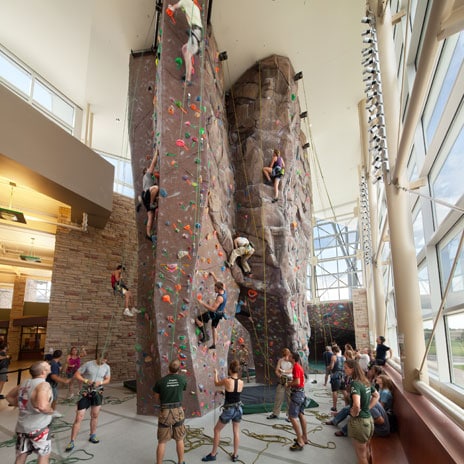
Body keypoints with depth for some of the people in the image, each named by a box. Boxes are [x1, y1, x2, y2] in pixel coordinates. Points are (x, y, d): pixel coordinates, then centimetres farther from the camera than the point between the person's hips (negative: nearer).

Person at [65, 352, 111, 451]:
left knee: (95, 416, 14)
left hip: (98, 393, 3)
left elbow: (107, 380, 7)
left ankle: (92, 436, 35)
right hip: (86, 393, -3)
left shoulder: (107, 367, -3)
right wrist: (86, 381, -21)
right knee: (79, 418, -3)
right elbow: (76, 375, -9)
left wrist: (100, 382, -13)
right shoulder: (88, 364, -14)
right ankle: (71, 442, 10)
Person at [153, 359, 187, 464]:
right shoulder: (182, 379, -8)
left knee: (162, 442, 12)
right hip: (178, 411, 1)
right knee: (179, 439, 19)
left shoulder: (161, 381, -12)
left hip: (165, 412, -1)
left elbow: (156, 399, 1)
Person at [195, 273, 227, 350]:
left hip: (215, 314, -9)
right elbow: (218, 283, 12)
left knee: (197, 319, -3)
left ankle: (205, 335, -1)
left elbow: (213, 309, -34)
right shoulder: (224, 291, -7)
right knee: (214, 328, 26)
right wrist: (213, 275, 19)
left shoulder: (220, 298, -32)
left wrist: (203, 303, -32)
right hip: (219, 313, 9)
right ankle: (214, 344, 33)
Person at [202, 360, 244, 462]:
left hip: (228, 410, -4)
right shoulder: (241, 382, -8)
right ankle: (235, 455, 28)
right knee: (236, 432, 20)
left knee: (217, 430, 16)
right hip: (238, 409, 4)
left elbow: (216, 383, 1)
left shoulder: (226, 380, -19)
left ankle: (213, 454, 26)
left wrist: (215, 373, 17)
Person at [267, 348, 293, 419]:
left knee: (290, 398, 0)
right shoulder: (280, 360, 2)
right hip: (281, 380, 3)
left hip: (290, 380, -2)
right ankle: (275, 414, 19)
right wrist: (280, 376, -16)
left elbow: (292, 370, -16)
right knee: (278, 397, 7)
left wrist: (284, 371, -24)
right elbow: (276, 371, 0)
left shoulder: (292, 361, -4)